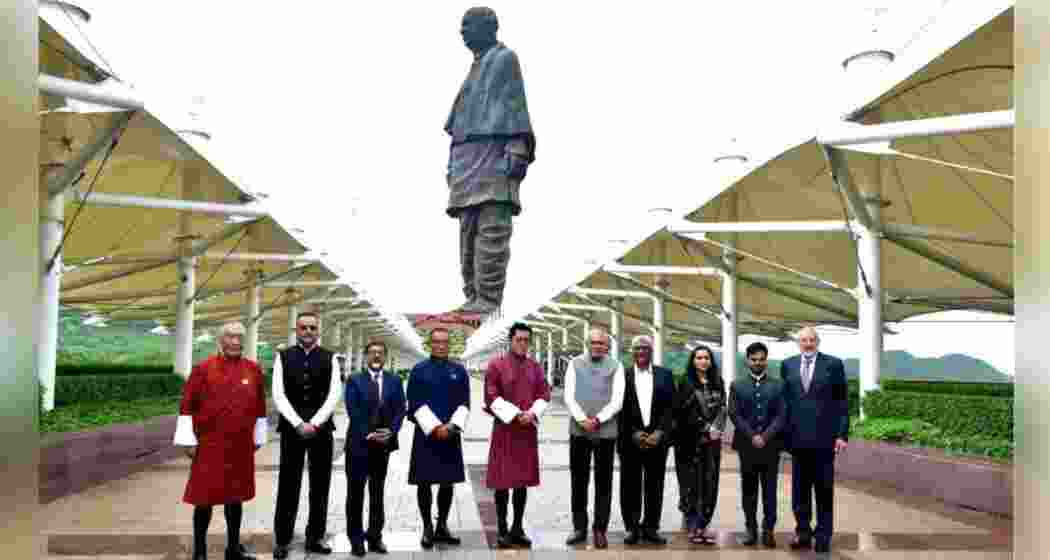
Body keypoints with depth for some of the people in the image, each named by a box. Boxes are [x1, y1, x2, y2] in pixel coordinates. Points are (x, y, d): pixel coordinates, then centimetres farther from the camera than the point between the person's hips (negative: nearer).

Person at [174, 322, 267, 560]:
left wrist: (258, 439, 12)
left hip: (241, 446, 3)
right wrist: (189, 441, -7)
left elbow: (260, 407, 11)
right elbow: (187, 406, -5)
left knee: (236, 496, 12)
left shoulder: (254, 370, 4)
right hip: (209, 446, -3)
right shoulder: (203, 369, -5)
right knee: (205, 498, 4)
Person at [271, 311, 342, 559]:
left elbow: (333, 395, -2)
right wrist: (299, 424, -12)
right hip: (291, 427, -1)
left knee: (320, 485, 6)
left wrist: (314, 424, -12)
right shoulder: (283, 357, 3)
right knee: (288, 485, 2)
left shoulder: (329, 358, 4)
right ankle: (282, 539, 11)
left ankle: (315, 537, 16)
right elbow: (278, 395, -3)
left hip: (322, 428, 1)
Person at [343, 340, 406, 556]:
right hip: (359, 444, -3)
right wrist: (368, 434, -17)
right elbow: (353, 412, -8)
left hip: (383, 444, 3)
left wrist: (391, 431, -13)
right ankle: (356, 538, 10)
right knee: (356, 493, 2)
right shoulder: (354, 380, 0)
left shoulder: (394, 381, 8)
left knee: (377, 493, 10)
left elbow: (400, 410, 2)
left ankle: (375, 537, 18)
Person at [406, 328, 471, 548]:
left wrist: (451, 426, -11)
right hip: (426, 434, -2)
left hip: (451, 434, 2)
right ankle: (427, 528, 12)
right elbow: (416, 404, -5)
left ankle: (442, 527, 19)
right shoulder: (419, 370, 1)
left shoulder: (459, 371, 8)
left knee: (447, 482, 7)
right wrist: (435, 427, -14)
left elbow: (464, 403, 3)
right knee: (424, 482, 0)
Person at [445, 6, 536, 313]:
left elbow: (515, 104, -8)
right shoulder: (476, 67, 28)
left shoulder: (505, 58, 4)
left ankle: (489, 297, -20)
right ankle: (474, 295, 3)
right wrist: (454, 163, 19)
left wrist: (517, 150, -21)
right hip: (469, 156, 9)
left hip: (495, 153, -9)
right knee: (469, 229, 2)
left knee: (492, 228, -16)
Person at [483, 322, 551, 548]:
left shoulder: (535, 367, 10)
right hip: (504, 429, -4)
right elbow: (491, 397, -9)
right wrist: (514, 415, -16)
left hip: (528, 429, 4)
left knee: (523, 480, 9)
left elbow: (545, 395, 7)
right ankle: (502, 530, 9)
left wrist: (532, 413, -10)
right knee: (502, 480, 0)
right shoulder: (496, 365, -3)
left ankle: (518, 529, 18)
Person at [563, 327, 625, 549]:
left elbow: (617, 401, -3)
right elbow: (569, 397, 0)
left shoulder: (615, 366, 3)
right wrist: (582, 419, -13)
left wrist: (597, 419, -13)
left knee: (603, 482, 4)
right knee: (579, 480, 6)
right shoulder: (575, 363, 7)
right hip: (578, 430, 1)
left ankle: (600, 530, 12)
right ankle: (579, 528, 16)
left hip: (606, 431, -1)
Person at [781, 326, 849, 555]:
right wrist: (784, 432, 3)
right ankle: (803, 533, 19)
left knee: (824, 489, 5)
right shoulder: (787, 365, 8)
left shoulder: (833, 363, 1)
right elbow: (784, 399, 8)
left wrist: (842, 434, -7)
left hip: (824, 436, -2)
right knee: (800, 489, 9)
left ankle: (823, 536, 13)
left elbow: (843, 401, 0)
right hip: (798, 436, 2)